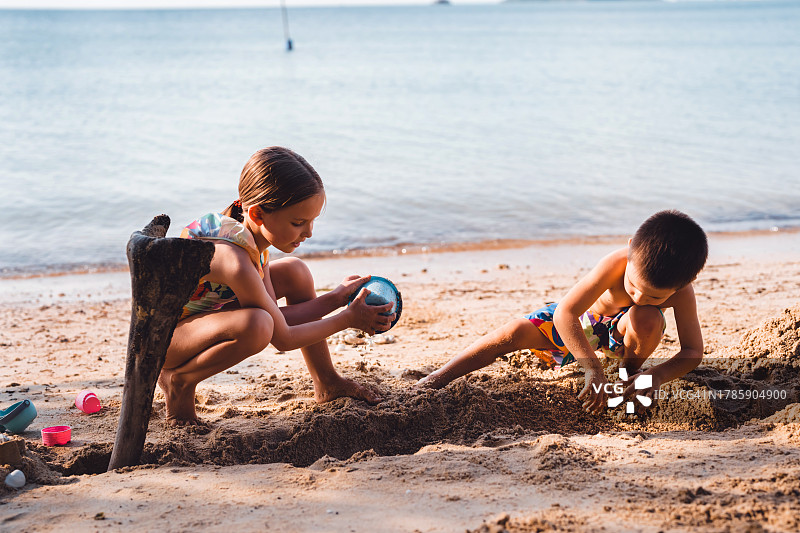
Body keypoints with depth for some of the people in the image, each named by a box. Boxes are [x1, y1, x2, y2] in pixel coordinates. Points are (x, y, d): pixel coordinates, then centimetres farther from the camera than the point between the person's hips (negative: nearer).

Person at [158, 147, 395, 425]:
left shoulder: (250, 233, -9)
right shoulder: (235, 261, -36)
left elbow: (277, 318, -3)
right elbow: (282, 337, -23)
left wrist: (337, 297, -6)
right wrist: (348, 318, -16)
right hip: (160, 339, -9)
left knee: (294, 272, 3)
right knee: (254, 327, -38)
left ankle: (327, 383, 16)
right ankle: (179, 380, -10)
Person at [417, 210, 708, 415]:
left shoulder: (681, 292, -32)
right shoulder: (617, 263, -39)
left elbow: (693, 351, -24)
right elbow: (564, 314, -41)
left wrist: (656, 376, -43)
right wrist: (593, 369, -47)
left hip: (621, 329, 1)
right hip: (583, 320, -1)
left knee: (648, 319, -36)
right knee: (516, 332, -20)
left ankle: (631, 370, -3)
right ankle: (437, 379, -8)